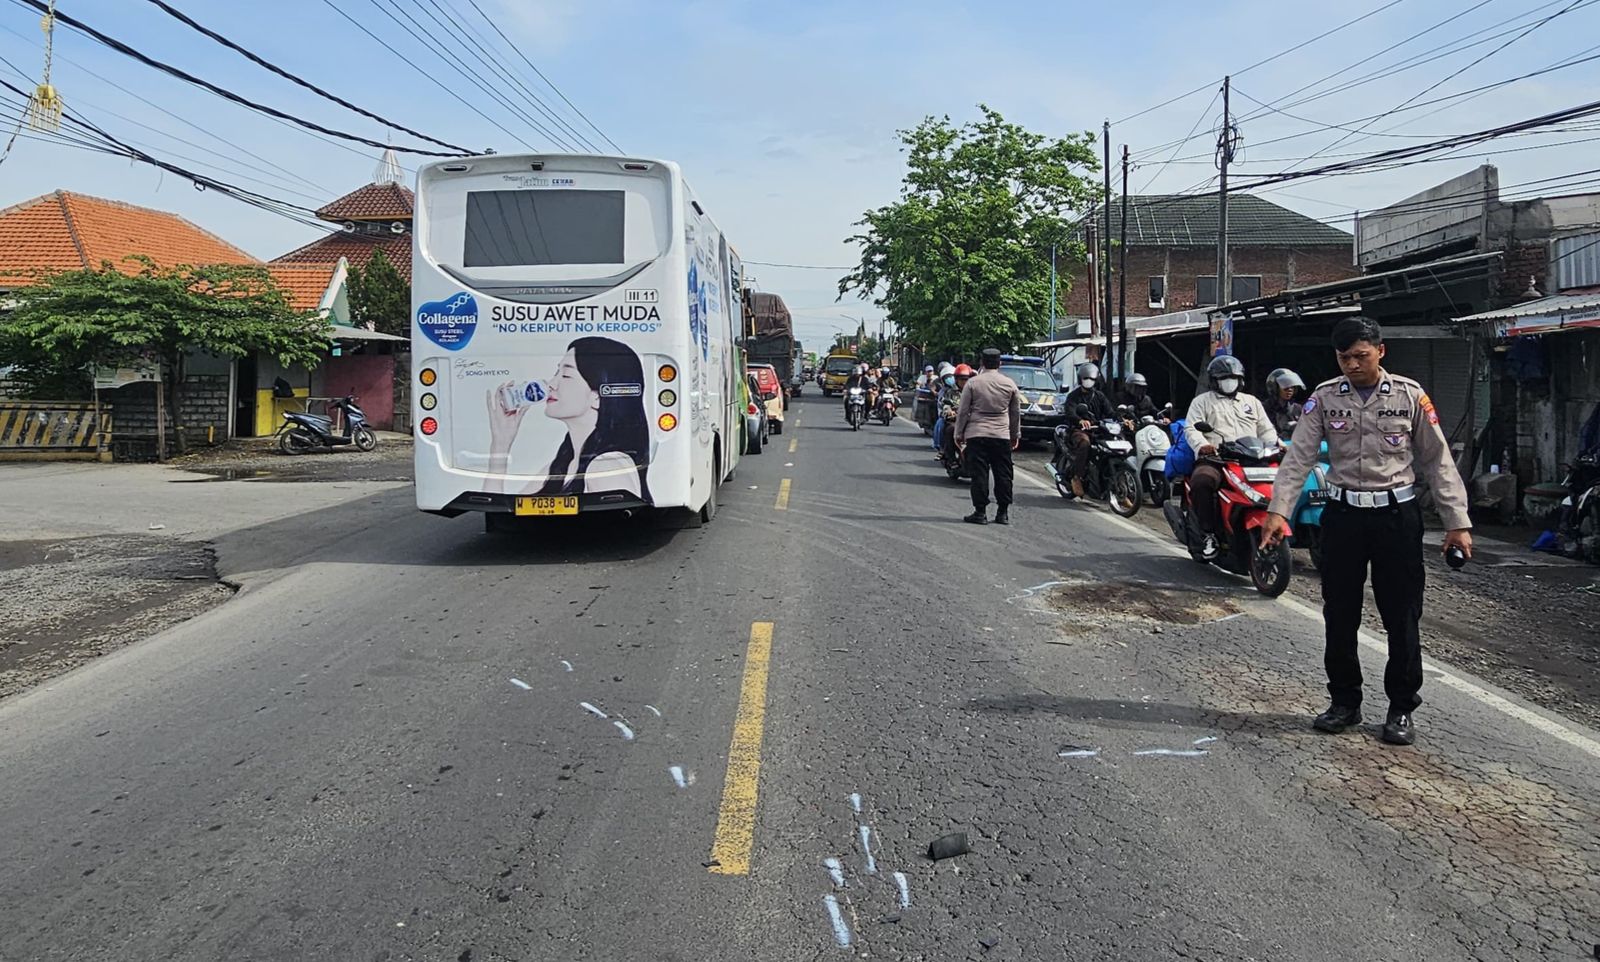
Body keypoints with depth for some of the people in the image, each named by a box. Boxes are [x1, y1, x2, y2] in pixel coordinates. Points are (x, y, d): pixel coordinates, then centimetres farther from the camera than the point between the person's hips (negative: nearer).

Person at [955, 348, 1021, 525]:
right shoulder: (1010, 384, 5)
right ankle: (1003, 513, 10)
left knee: (979, 474, 1)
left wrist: (959, 433, 8)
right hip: (1002, 436, 2)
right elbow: (1016, 412, 13)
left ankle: (980, 512, 1)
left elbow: (963, 411, -1)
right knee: (1003, 475, 8)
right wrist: (1016, 434, 23)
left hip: (976, 434, -2)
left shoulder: (973, 383, -2)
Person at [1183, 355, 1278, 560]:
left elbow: (1266, 430, 24)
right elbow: (1191, 429, 2)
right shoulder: (1202, 401, 16)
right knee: (1201, 482, -37)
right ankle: (1208, 533, -23)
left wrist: (1278, 445, 1)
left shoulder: (1252, 402, 29)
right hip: (1215, 458, -3)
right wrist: (1202, 445, -19)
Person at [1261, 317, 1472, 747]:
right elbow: (1299, 457, -4)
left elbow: (1437, 460, 2)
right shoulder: (1325, 396, 2)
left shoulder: (1409, 394, -1)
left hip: (1396, 514, -1)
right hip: (1343, 514, 1)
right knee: (1339, 614, 7)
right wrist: (1278, 511, -16)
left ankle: (1401, 708, 18)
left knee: (1401, 616, 3)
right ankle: (1344, 702, 22)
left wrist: (1457, 522, -2)